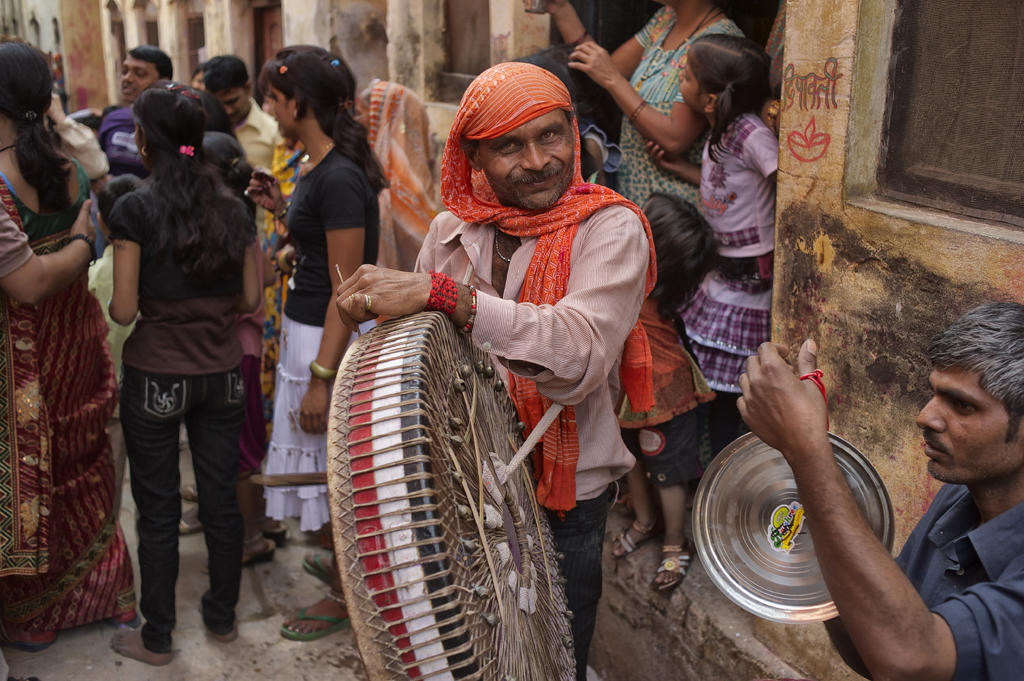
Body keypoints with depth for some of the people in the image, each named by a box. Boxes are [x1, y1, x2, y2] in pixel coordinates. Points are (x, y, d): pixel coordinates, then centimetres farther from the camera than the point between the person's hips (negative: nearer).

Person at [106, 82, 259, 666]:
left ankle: (157, 638, 21)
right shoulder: (233, 208, 0)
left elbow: (124, 310, -14)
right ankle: (223, 617, 30)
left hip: (155, 379, -4)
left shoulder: (135, 210, -13)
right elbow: (250, 298, 3)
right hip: (222, 375, 4)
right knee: (222, 497, 14)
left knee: (158, 511, 8)